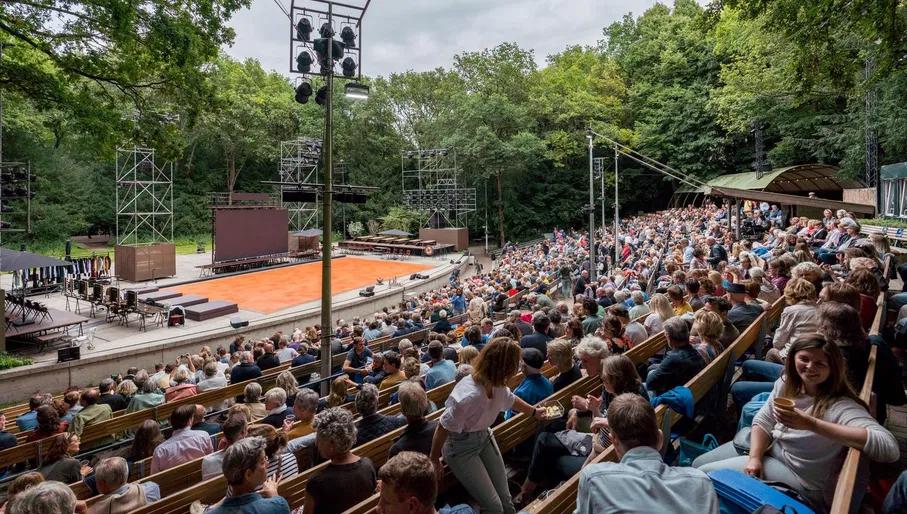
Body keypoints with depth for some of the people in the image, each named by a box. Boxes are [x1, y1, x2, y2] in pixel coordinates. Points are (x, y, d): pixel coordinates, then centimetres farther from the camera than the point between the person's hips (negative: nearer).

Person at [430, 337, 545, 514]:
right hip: (462, 446, -7)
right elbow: (443, 429, -24)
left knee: (505, 499, 8)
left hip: (484, 437, 7)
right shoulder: (470, 395, -36)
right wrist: (434, 460, -11)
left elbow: (511, 400, 14)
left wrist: (534, 411, 29)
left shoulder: (497, 384, -11)